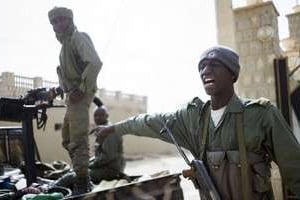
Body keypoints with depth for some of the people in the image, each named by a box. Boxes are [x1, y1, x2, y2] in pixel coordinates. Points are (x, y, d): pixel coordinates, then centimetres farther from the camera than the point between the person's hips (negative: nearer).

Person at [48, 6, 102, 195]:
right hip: (72, 95, 10)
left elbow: (95, 63, -21)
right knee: (67, 139, 14)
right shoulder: (66, 43, 23)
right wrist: (67, 91, 6)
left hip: (80, 94, -10)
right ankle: (82, 176, 21)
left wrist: (82, 89, -22)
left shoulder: (79, 38, -5)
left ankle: (82, 183, -10)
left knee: (78, 139, -13)